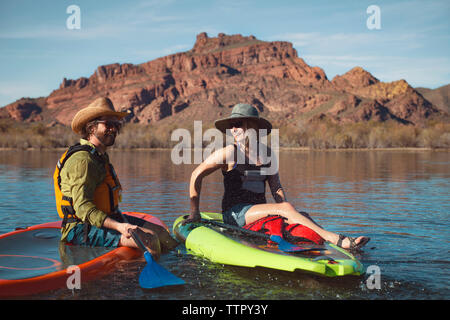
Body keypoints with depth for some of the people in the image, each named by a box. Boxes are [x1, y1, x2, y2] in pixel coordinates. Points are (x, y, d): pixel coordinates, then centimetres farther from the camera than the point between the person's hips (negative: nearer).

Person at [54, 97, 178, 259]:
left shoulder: (101, 156, 16)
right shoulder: (82, 160, -18)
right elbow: (83, 208, -27)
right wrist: (118, 226, -37)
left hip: (105, 219, 10)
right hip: (82, 230, -10)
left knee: (159, 231, 2)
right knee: (149, 240, -23)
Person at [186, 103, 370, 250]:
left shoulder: (267, 155, 12)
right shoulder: (229, 153, -4)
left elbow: (276, 187, 9)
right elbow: (197, 175, -1)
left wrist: (289, 217, -7)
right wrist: (195, 211, -2)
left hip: (260, 211, 6)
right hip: (235, 214, -6)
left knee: (304, 217, -19)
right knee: (286, 207, -26)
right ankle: (333, 238, -32)